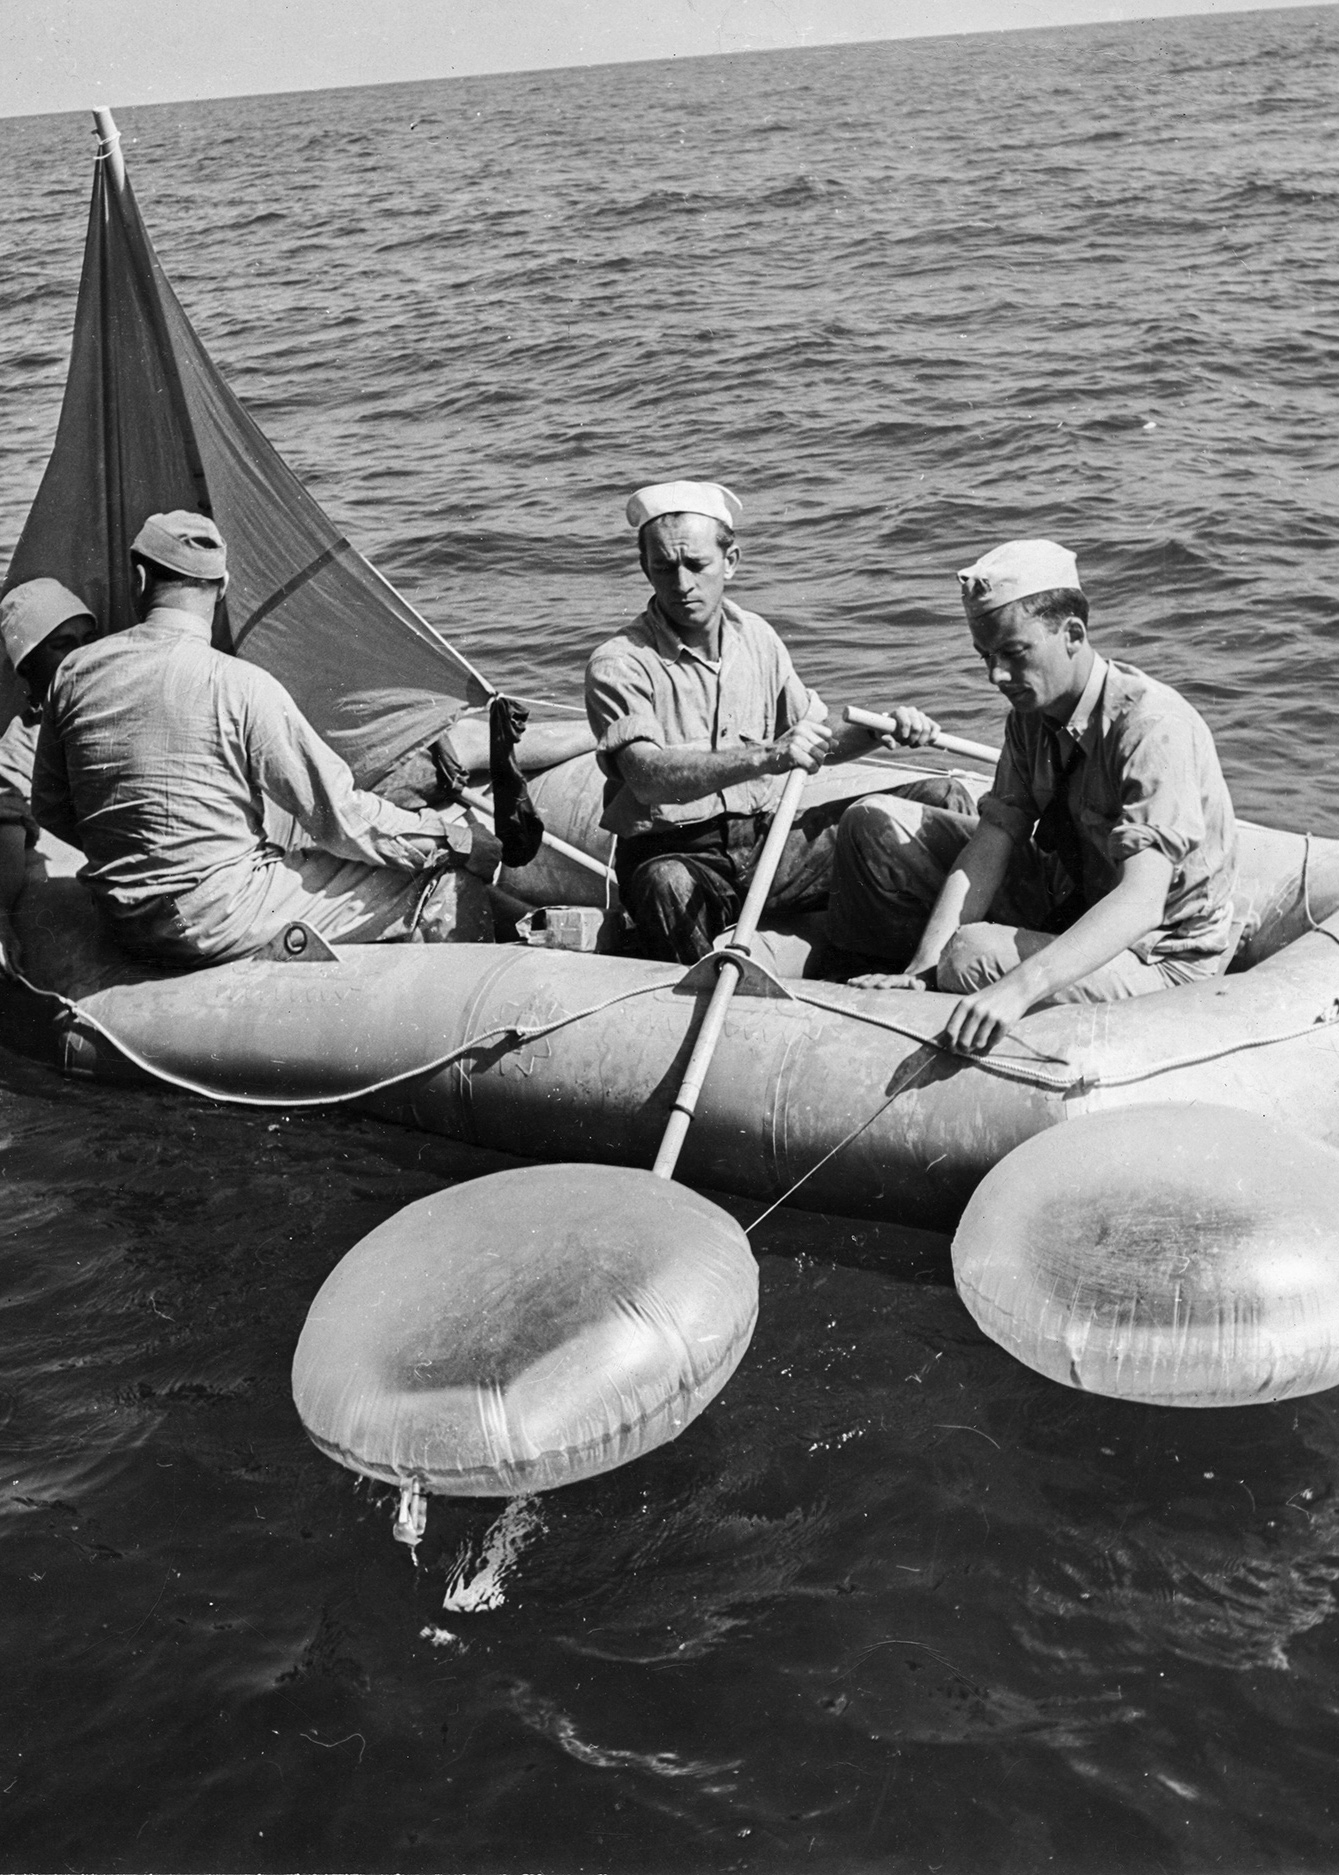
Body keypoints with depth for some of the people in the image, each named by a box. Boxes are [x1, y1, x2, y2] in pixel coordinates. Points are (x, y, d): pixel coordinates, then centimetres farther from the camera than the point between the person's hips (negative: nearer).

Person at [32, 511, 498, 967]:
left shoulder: (76, 672, 0)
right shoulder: (239, 686, -17)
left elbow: (50, 810, 12)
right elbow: (338, 816, -14)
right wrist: (450, 839, -4)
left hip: (126, 926, 7)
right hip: (219, 924, -7)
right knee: (448, 894, -1)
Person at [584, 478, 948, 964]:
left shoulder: (756, 637, 10)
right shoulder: (618, 664, -10)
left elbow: (816, 737, 18)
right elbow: (647, 775, -27)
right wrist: (765, 757, -39)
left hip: (764, 838, 6)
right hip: (674, 855, -5)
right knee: (668, 888, -39)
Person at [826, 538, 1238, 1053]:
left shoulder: (1152, 728, -29)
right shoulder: (1031, 713, -5)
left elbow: (1141, 901, -39)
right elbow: (990, 843, -11)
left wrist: (1020, 987, -51)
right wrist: (920, 968, -23)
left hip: (1157, 954, -7)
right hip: (1063, 902, 7)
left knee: (974, 957, -34)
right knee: (873, 828, -1)